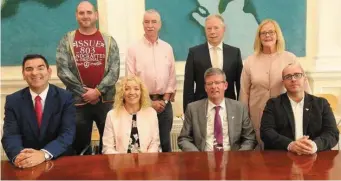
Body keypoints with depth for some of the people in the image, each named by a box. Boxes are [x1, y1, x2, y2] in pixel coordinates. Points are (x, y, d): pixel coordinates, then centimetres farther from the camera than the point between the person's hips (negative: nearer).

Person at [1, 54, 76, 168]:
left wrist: (44, 154, -29)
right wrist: (18, 155, -27)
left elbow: (68, 133, -13)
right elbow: (10, 135, -6)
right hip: (26, 163, 1)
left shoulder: (65, 98, -4)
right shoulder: (13, 100, 2)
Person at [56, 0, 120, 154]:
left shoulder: (108, 41, 6)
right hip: (77, 101, 0)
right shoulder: (67, 40, 4)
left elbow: (115, 70, -2)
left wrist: (98, 91, -13)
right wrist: (84, 92, -11)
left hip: (106, 100, 1)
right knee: (80, 145, 10)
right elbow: (62, 70, -5)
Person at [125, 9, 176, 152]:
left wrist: (165, 100, -3)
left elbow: (172, 77, 7)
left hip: (164, 103, 2)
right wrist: (148, 102, -8)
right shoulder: (133, 49, -2)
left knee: (165, 143, 12)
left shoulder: (167, 48, 6)